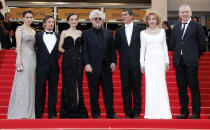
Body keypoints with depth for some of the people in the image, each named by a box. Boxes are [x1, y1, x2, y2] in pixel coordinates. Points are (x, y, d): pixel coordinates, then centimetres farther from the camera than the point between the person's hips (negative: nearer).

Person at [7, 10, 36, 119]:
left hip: (32, 57, 6)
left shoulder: (33, 31, 19)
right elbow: (18, 44, -8)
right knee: (22, 82, -9)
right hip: (23, 56, -6)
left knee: (30, 83, 6)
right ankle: (20, 112, -6)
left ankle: (29, 112, 10)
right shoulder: (20, 29, 1)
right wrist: (19, 58, -18)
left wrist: (35, 59, 10)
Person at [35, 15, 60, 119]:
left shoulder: (58, 36, 10)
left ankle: (52, 113, 12)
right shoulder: (38, 35, 7)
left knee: (53, 91, 4)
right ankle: (38, 114, 9)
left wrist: (56, 58, 0)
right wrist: (38, 60, 1)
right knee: (40, 90, 2)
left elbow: (60, 49, 12)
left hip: (54, 67, 1)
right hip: (42, 67, -1)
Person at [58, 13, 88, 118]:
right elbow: (60, 48, 3)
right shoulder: (64, 33, 7)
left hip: (78, 61, 2)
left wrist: (78, 53, -1)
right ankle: (67, 111, 4)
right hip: (67, 61, -2)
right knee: (68, 84, -3)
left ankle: (78, 110, 7)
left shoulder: (80, 33, 13)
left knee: (78, 84, 1)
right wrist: (69, 53, -1)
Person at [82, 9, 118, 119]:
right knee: (94, 92, 4)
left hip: (106, 67, 3)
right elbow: (84, 51, -2)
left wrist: (113, 62, 0)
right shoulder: (86, 34, 5)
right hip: (93, 68, -2)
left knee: (108, 91, 6)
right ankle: (95, 114, 14)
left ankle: (110, 113, 14)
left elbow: (112, 49, 11)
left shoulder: (108, 33, 14)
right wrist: (87, 64, -12)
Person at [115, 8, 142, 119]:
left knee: (136, 87, 2)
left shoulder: (139, 29, 2)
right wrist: (123, 55, 9)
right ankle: (128, 112, 12)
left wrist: (139, 57, 2)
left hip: (136, 63, -2)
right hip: (124, 64, 3)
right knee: (125, 88, 4)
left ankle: (136, 112, 11)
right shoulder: (119, 31, 10)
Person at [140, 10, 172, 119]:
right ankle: (151, 113, 1)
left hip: (160, 60, 1)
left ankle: (162, 112, 4)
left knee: (161, 85, -2)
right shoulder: (143, 33, 5)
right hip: (149, 61, -1)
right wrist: (142, 64, 1)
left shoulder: (162, 31, 9)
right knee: (150, 86, -4)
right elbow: (142, 49, 6)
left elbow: (164, 47, 12)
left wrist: (167, 61, 8)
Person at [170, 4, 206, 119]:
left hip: (191, 62, -4)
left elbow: (202, 45, 3)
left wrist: (195, 56, 8)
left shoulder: (197, 26, 2)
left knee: (194, 87, -2)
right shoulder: (176, 28, 15)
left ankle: (196, 113, 5)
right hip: (178, 62, 4)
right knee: (181, 88, 7)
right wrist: (178, 54, 13)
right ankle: (184, 112, 14)